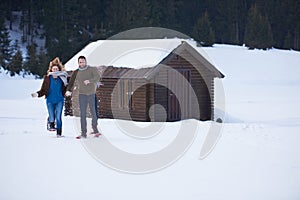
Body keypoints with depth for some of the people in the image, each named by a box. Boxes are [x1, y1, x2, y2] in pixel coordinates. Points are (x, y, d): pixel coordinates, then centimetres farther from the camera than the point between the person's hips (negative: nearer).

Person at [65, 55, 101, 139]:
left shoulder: (92, 69, 0)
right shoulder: (76, 73, 5)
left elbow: (97, 77, -14)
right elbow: (71, 83, -2)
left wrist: (89, 80, -30)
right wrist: (69, 91, -18)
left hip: (92, 94, -1)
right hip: (82, 95, 1)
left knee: (93, 113, 6)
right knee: (83, 114, -3)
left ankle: (95, 130, 24)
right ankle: (83, 133, -2)